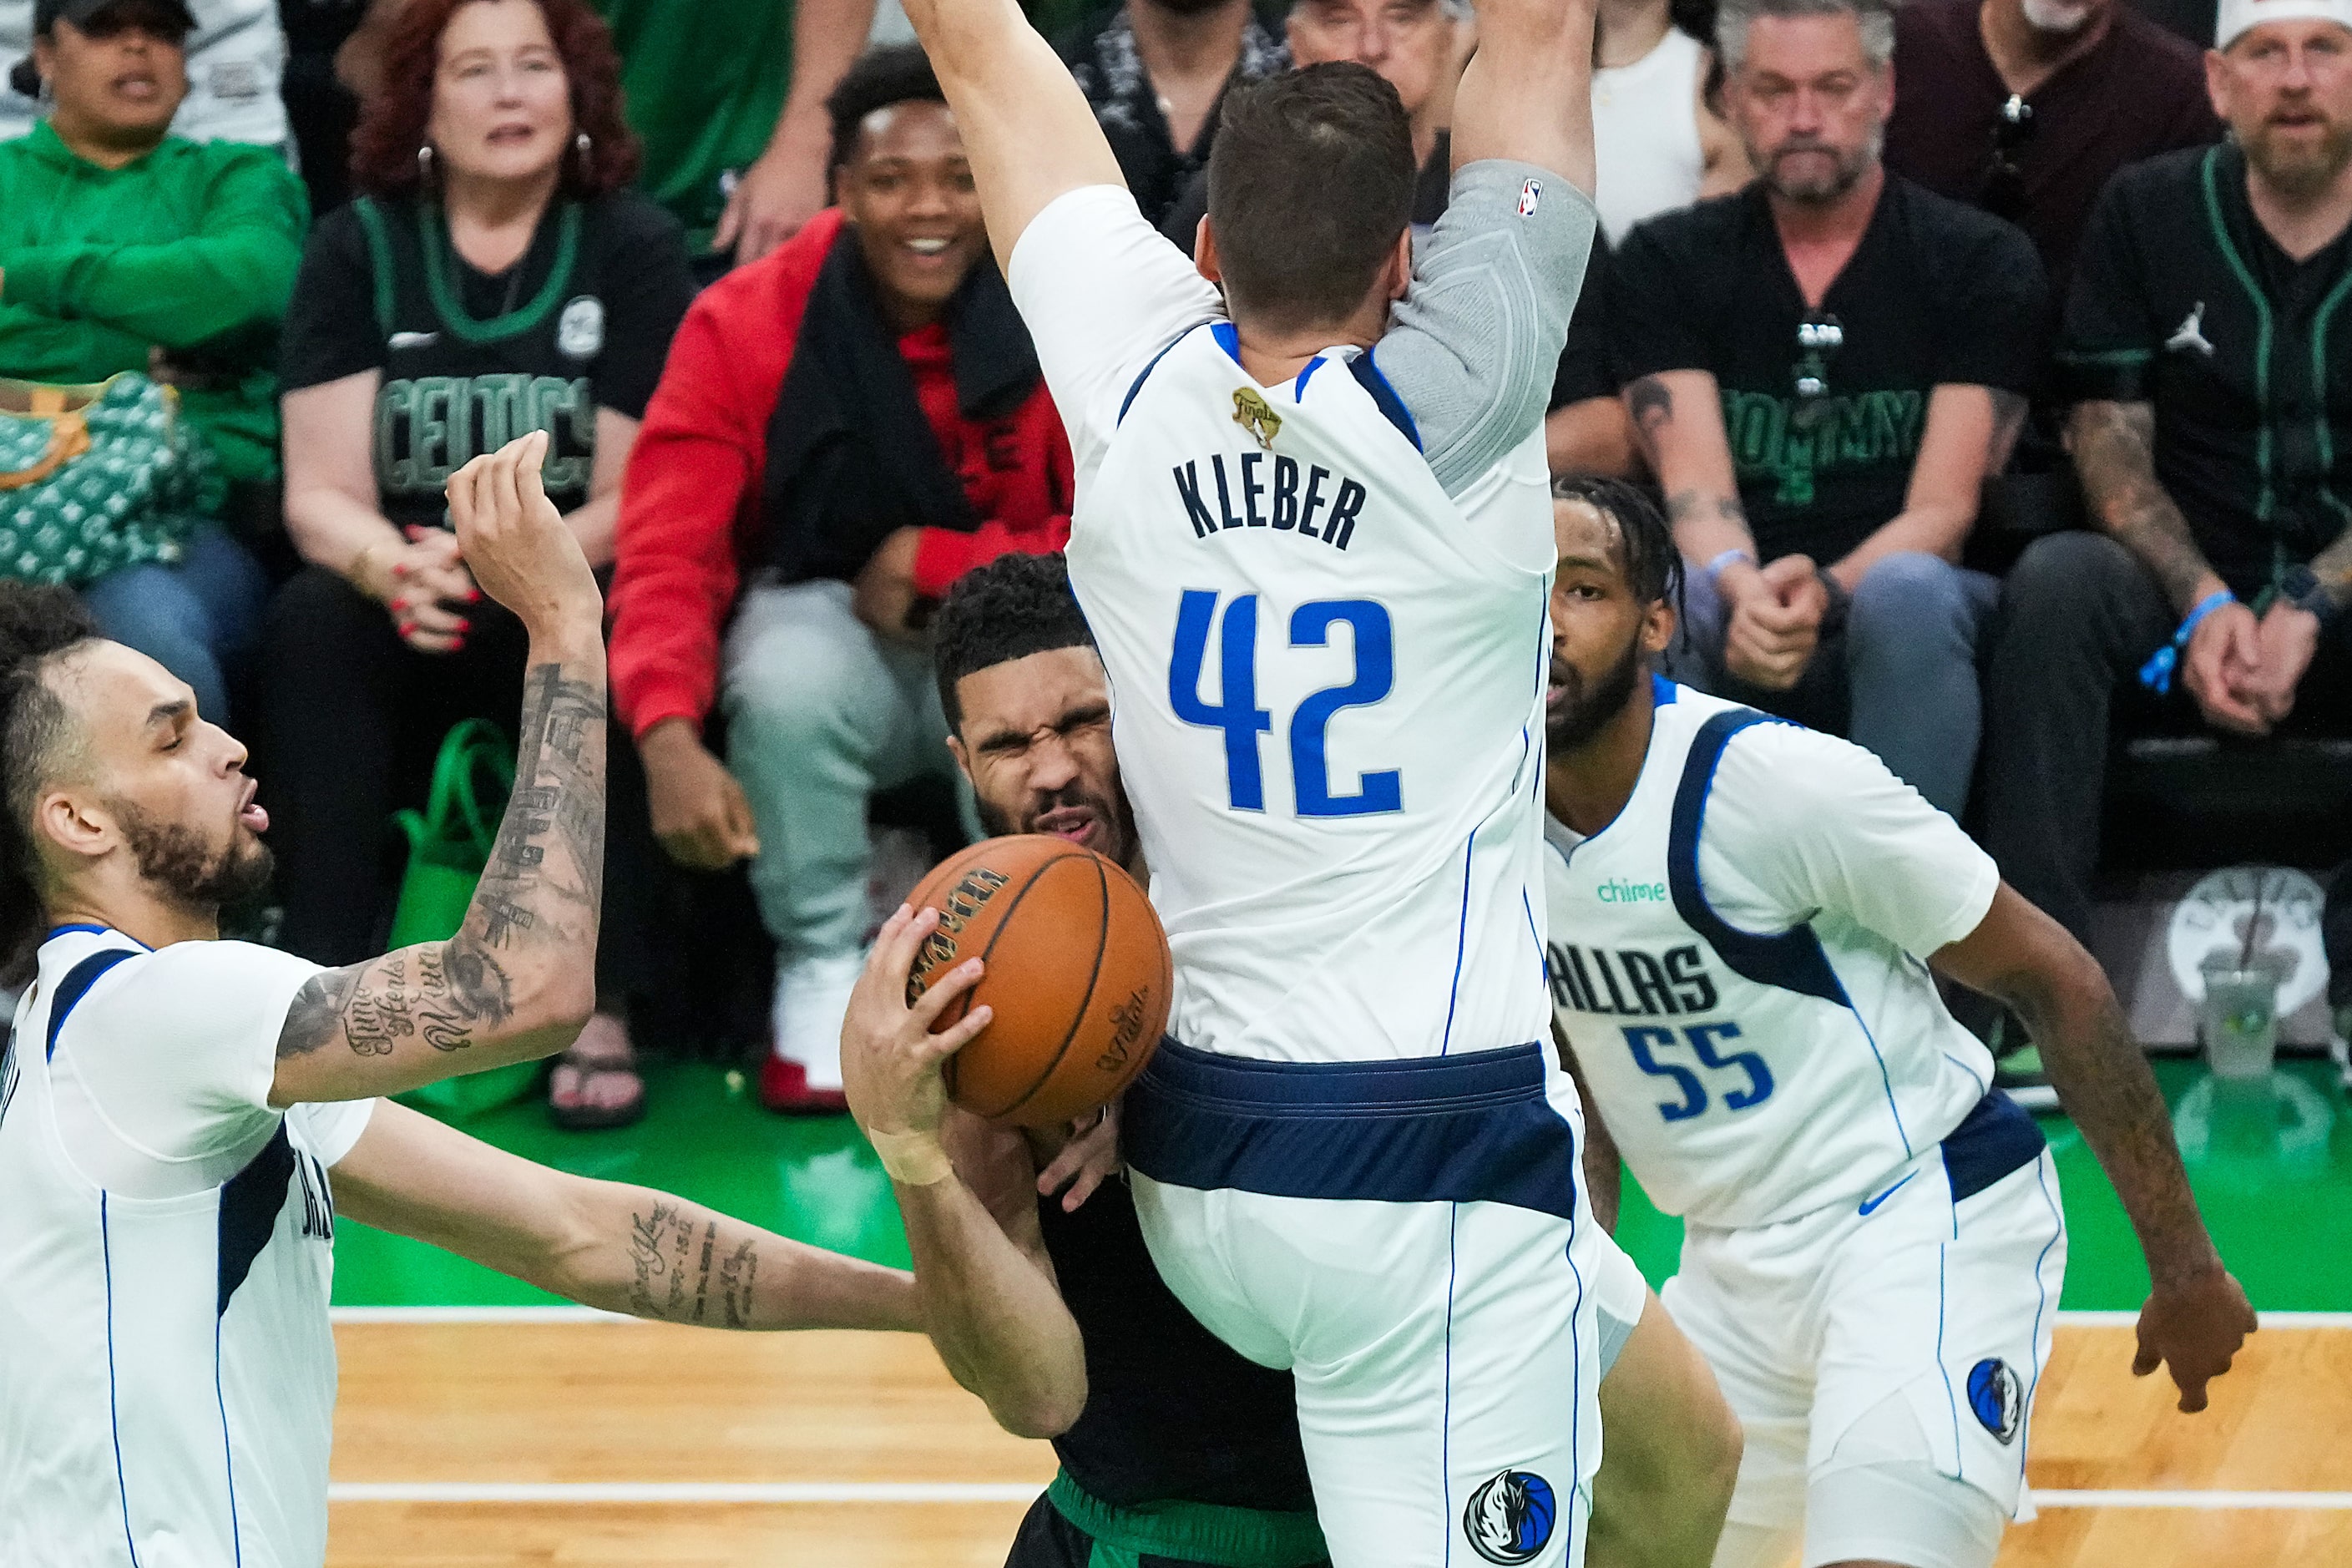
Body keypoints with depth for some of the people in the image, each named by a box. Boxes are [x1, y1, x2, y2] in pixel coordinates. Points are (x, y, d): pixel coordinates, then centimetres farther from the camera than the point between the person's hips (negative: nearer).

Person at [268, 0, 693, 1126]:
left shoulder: (634, 245, -2)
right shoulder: (358, 248, 2)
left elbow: (633, 502, -7)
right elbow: (319, 494, -5)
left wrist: (493, 561, -25)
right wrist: (394, 568, -28)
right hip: (406, 611, 1)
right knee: (312, 618, -31)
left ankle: (599, 998, -34)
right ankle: (329, 983, -35)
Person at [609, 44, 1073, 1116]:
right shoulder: (744, 324, -14)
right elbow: (667, 555, -22)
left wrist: (929, 561, -22)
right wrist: (670, 737, -40)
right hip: (825, 618, 0)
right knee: (791, 675, -35)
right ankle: (822, 968, -9)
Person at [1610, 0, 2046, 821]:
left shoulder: (1980, 259, 6)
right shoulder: (1665, 261, 11)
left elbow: (1942, 511, -3)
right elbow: (1694, 486, -2)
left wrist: (1827, 592, -25)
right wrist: (1742, 589, -26)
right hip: (1733, 619, 1)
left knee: (1909, 593, -36)